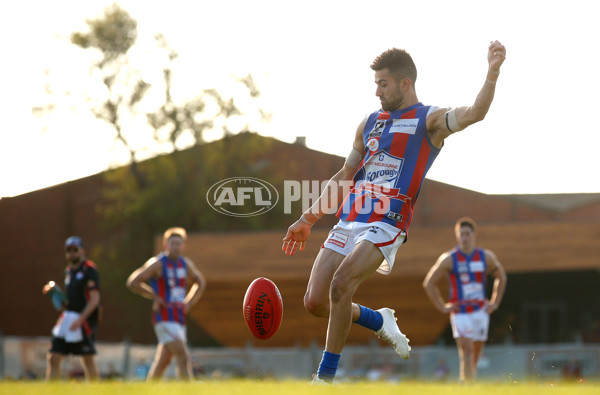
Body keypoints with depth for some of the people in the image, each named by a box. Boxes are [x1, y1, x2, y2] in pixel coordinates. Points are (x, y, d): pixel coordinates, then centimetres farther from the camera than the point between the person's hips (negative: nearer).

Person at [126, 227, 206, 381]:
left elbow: (200, 282, 28)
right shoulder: (157, 263, -8)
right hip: (165, 318, -7)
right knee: (183, 358, -16)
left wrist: (188, 303, 14)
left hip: (179, 319, 7)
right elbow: (132, 283, -10)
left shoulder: (186, 264, 11)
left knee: (162, 362, 11)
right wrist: (155, 297, -9)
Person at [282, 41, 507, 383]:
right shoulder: (370, 122, 21)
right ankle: (379, 320, 26)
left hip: (387, 223, -7)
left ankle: (326, 376, -15)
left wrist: (492, 73, -33)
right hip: (349, 221, 7)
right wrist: (308, 220, 26)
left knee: (341, 286, -26)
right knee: (315, 301, -1)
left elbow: (474, 113, -17)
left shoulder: (429, 120, 3)